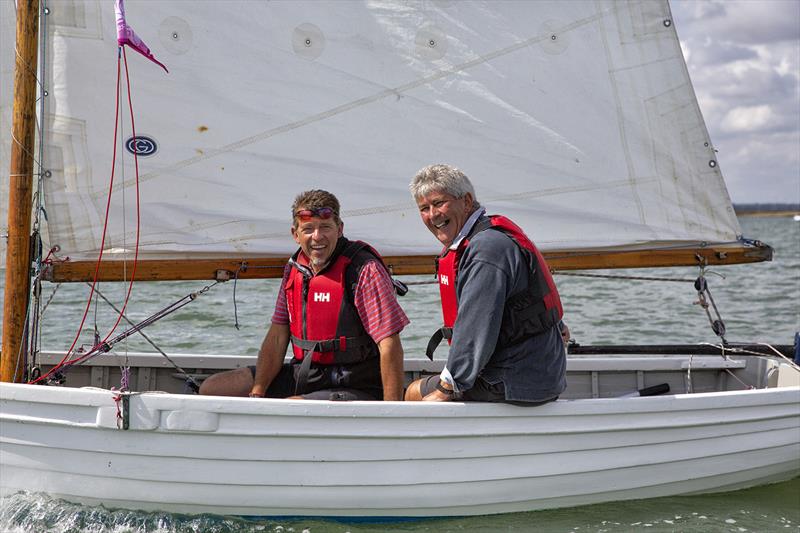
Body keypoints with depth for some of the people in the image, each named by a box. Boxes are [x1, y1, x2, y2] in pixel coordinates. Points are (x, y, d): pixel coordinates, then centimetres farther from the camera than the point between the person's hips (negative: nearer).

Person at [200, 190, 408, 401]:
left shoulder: (364, 269, -16)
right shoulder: (295, 267, 6)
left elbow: (390, 345, -20)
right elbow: (277, 335, 9)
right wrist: (257, 393, -3)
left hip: (355, 389, -8)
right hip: (302, 375, 8)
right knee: (212, 389, 5)